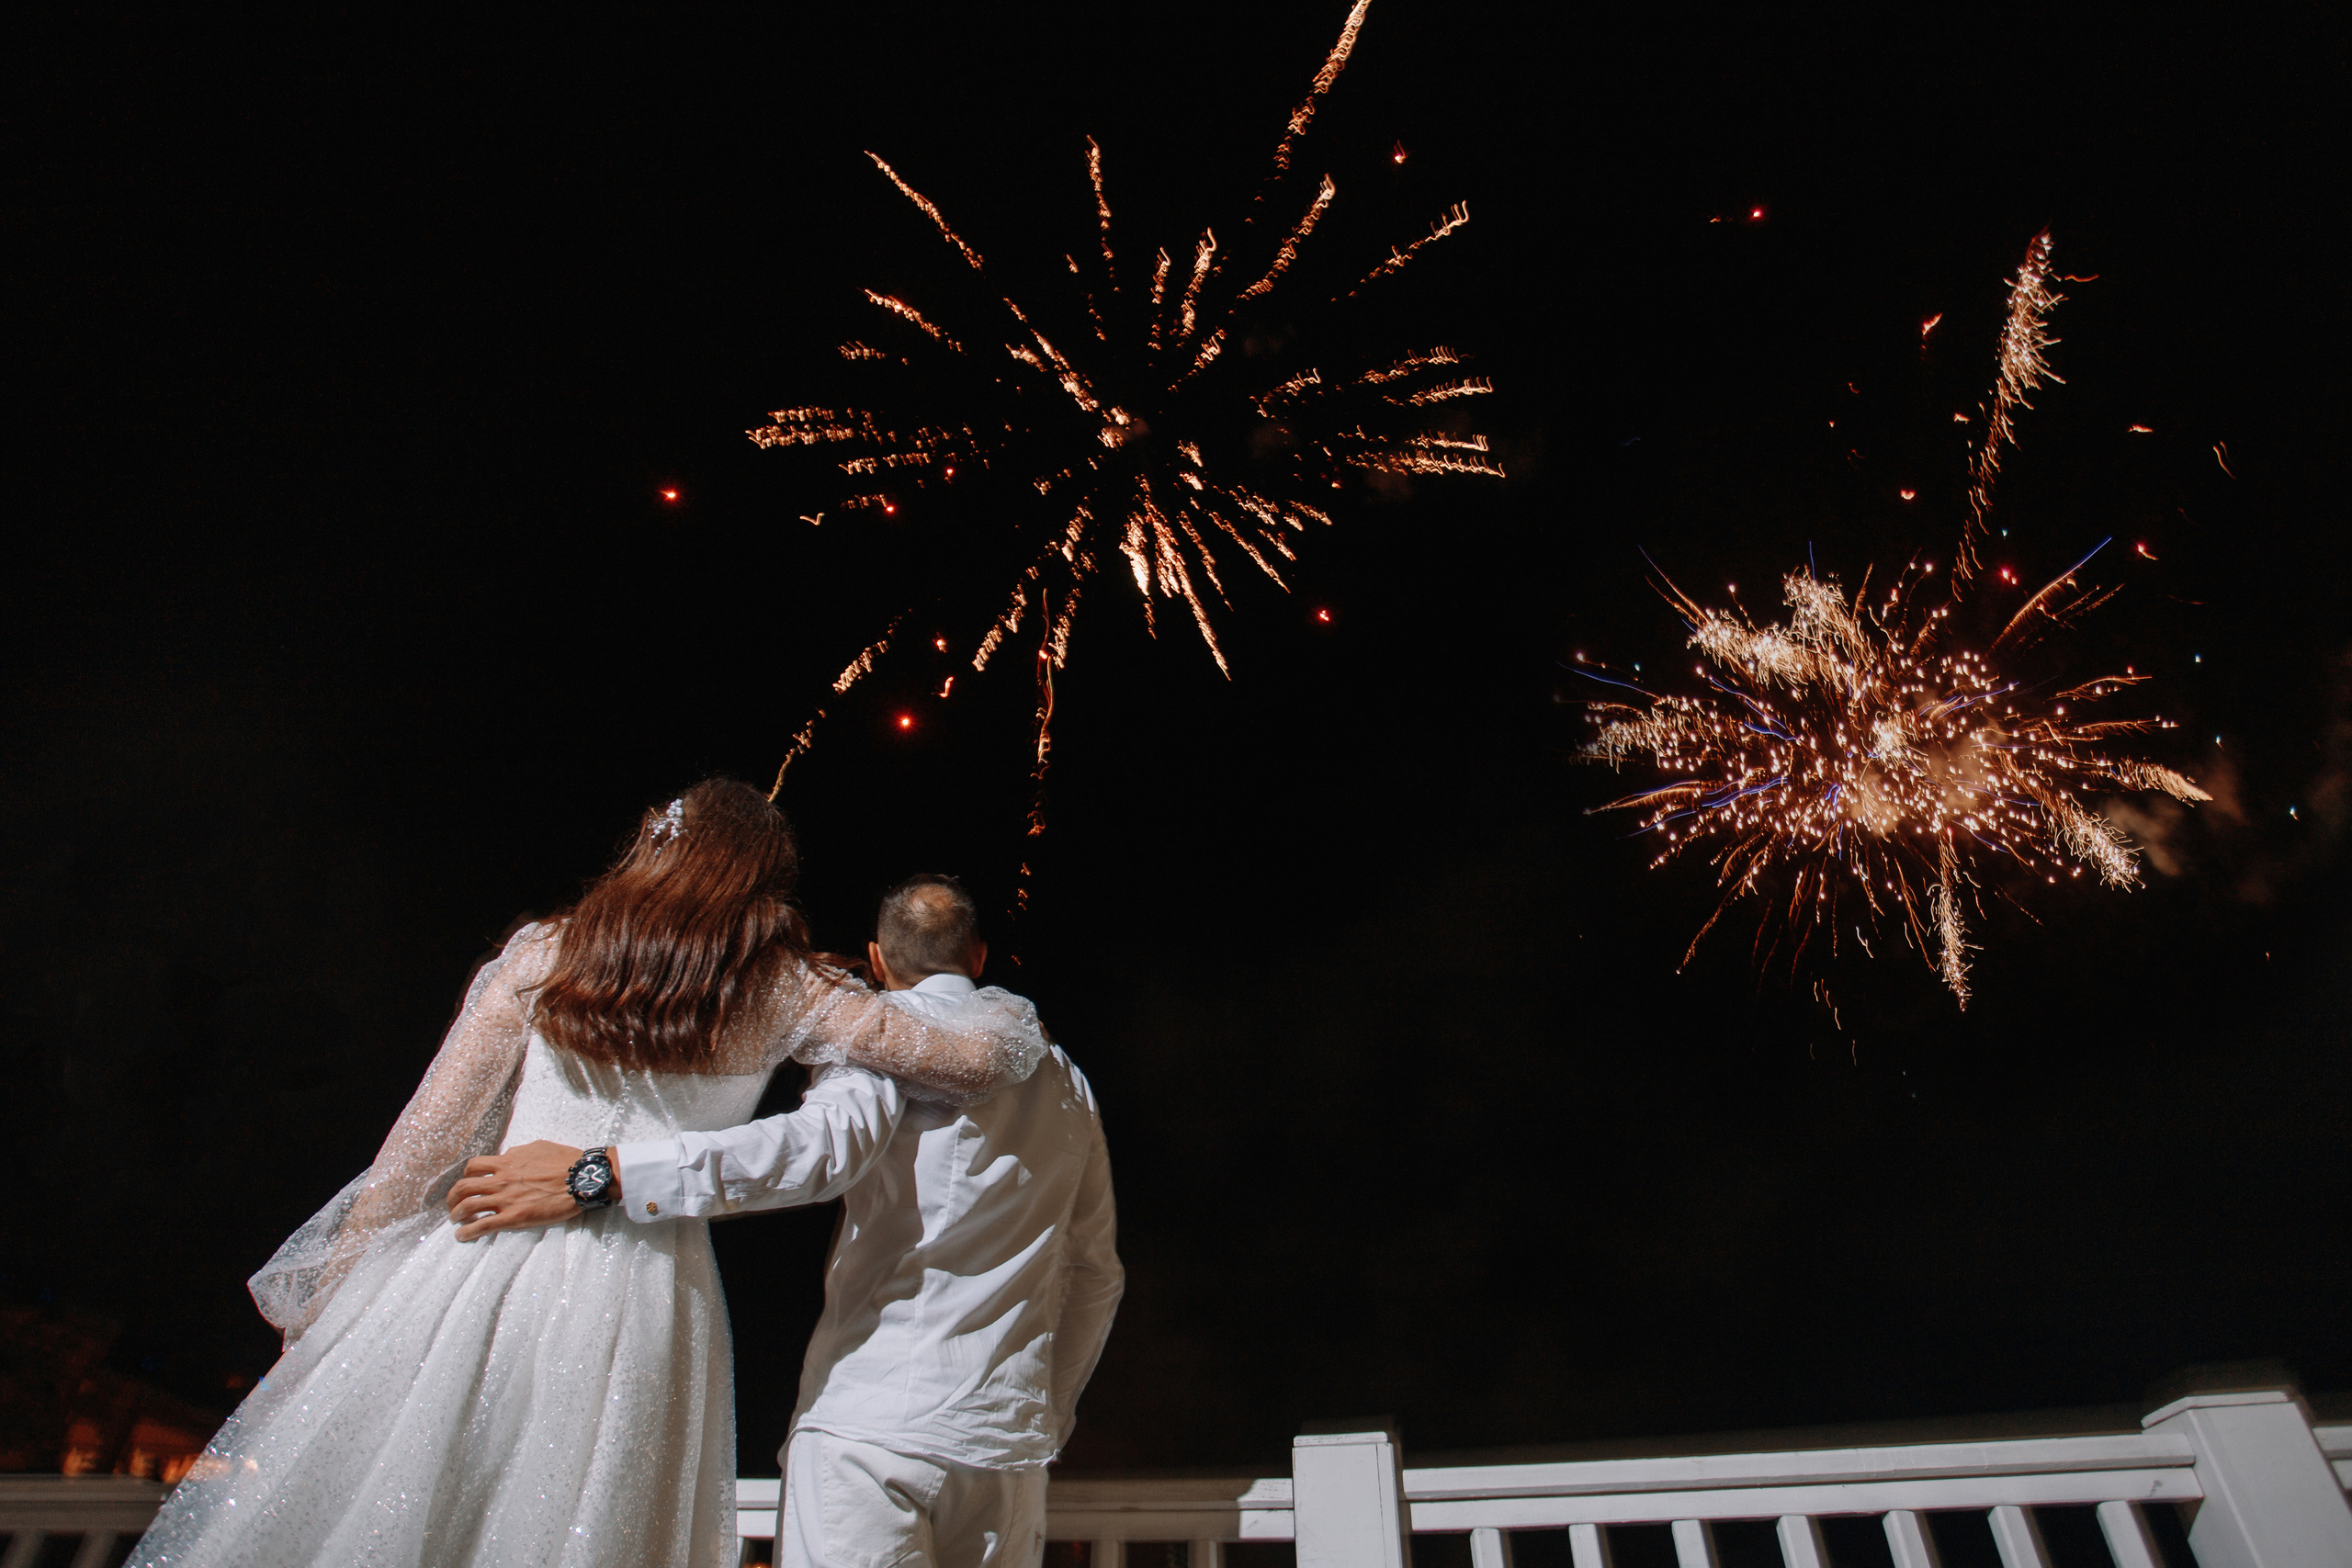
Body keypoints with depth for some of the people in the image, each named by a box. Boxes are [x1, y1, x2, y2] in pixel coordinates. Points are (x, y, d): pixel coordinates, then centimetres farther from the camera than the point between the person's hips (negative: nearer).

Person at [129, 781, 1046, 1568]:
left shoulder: (545, 953, 4)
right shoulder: (784, 993, 2)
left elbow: (432, 1129, 3)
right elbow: (972, 1059, 0)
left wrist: (335, 1281, 12)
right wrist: (1005, 1014, 21)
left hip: (484, 1271, 1)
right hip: (640, 1310, 0)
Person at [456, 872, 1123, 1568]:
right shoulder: (1066, 1080, 16)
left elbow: (823, 1144, -21)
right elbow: (1097, 1274, 17)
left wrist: (599, 1172, -23)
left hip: (870, 1415, -5)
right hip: (1008, 1436, 5)